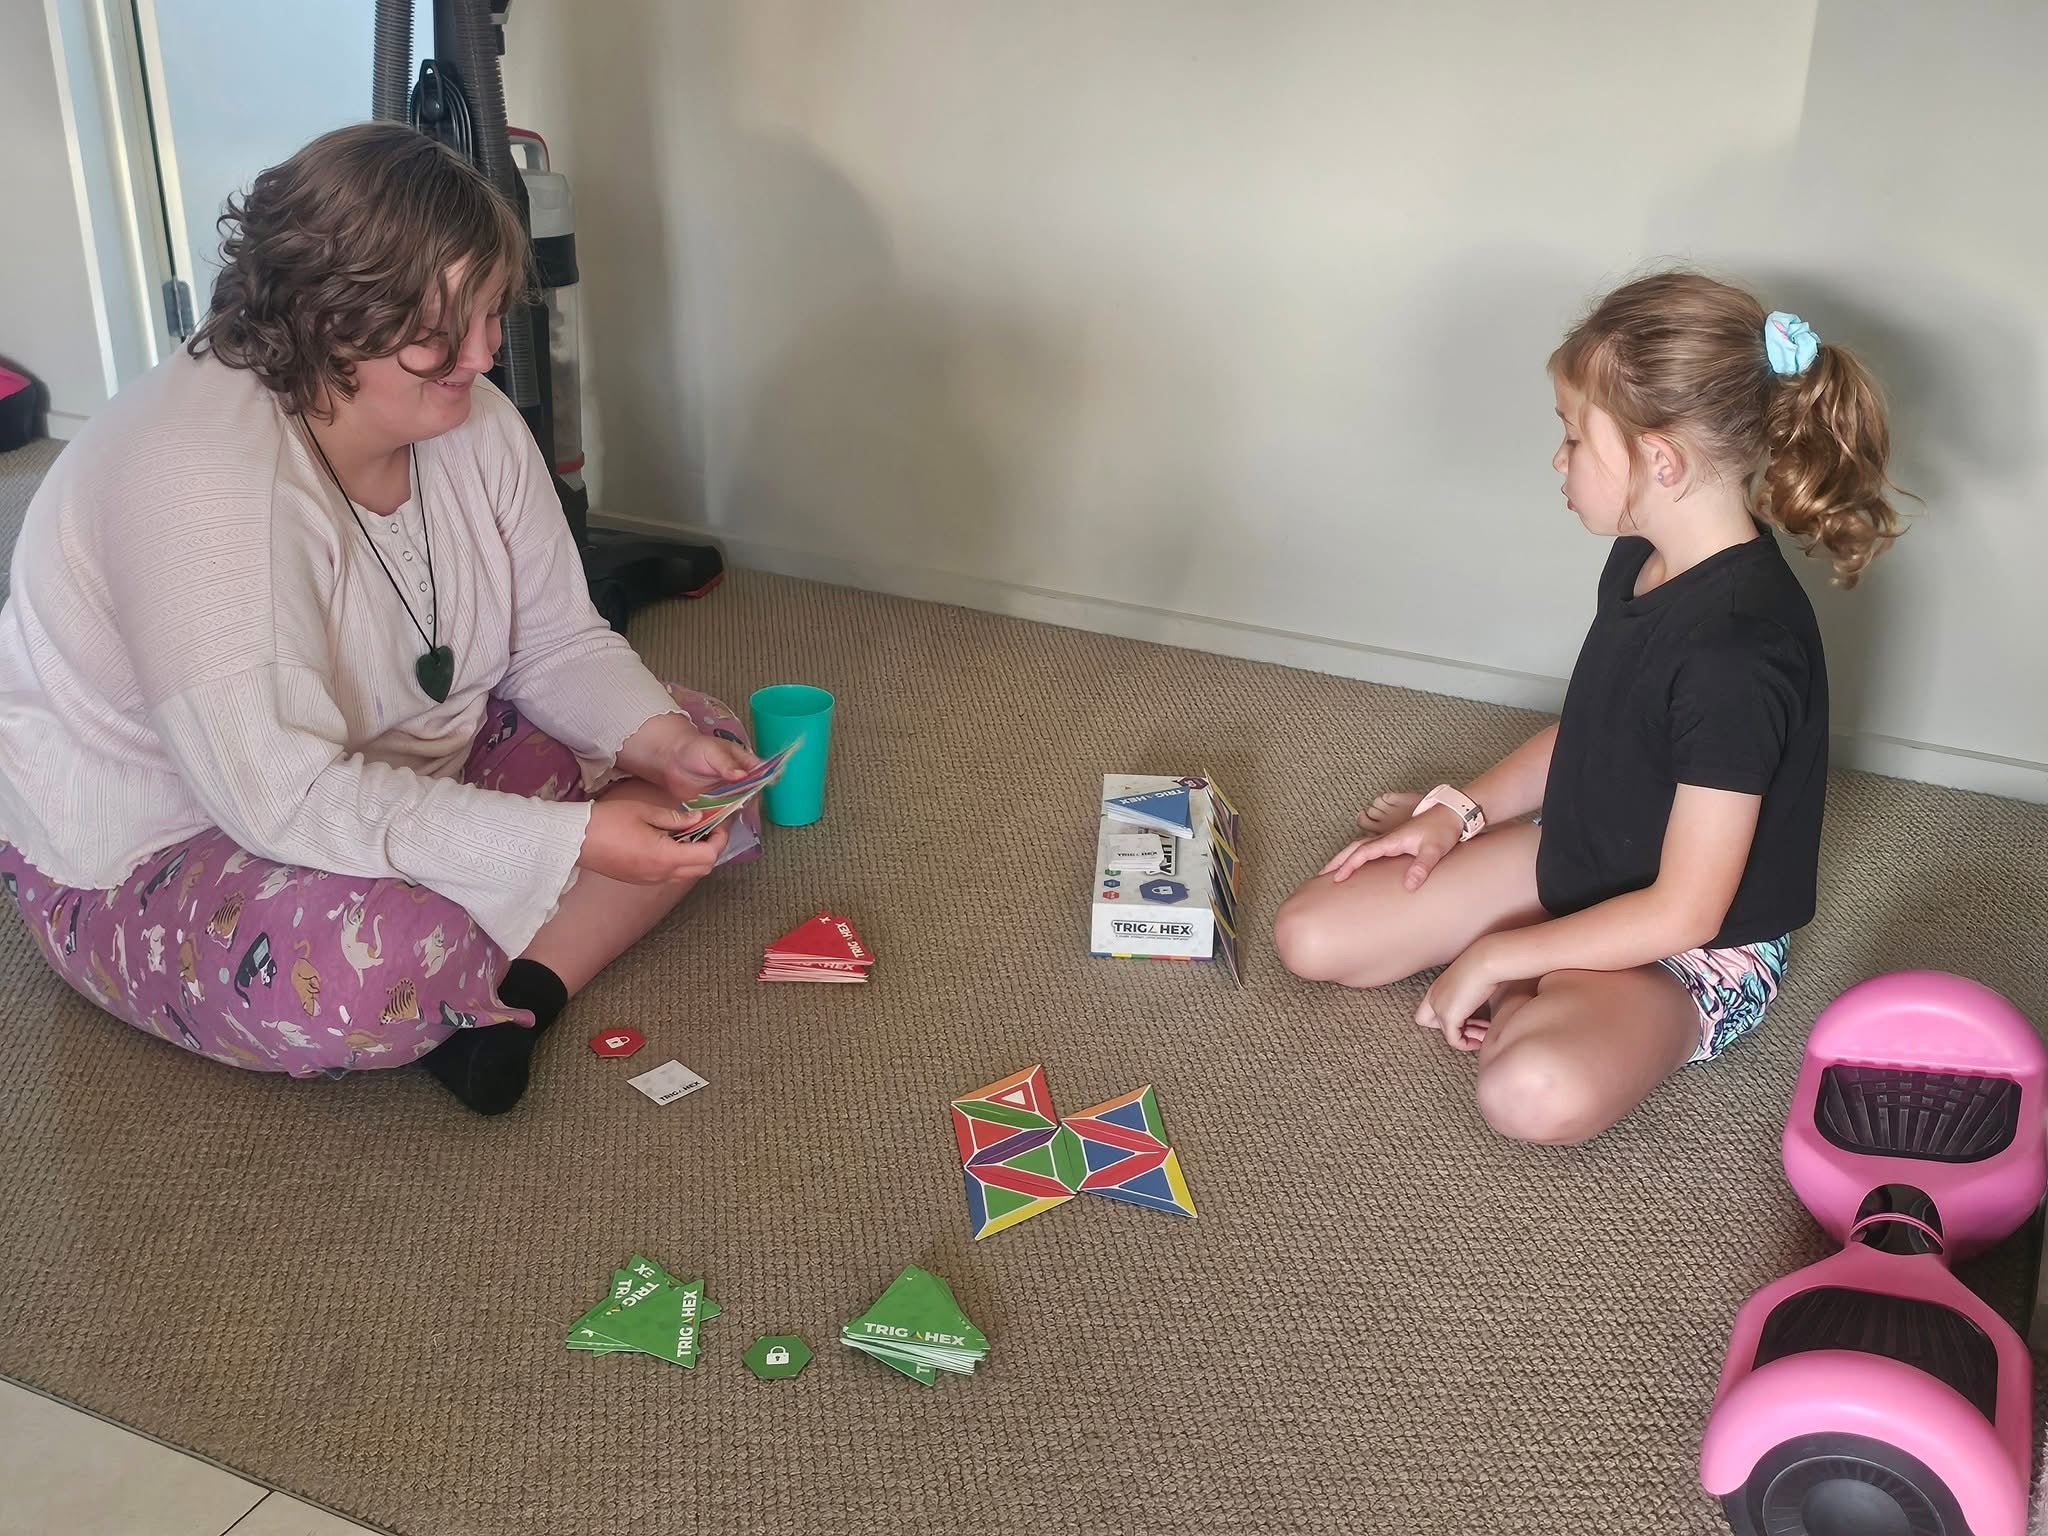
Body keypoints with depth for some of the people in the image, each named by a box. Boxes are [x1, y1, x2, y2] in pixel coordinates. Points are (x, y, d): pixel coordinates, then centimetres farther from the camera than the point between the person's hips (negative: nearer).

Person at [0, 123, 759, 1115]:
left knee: (702, 744, -3)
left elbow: (558, 646, 1)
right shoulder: (199, 474, -31)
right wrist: (572, 838, -37)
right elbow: (285, 800, -36)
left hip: (403, 776, 8)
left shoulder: (470, 419, -7)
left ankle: (511, 996, -20)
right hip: (154, 849, -8)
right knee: (376, 965, -40)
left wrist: (661, 743, -20)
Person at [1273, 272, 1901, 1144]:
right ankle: (1546, 991, 6)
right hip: (1578, 863, 8)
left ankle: (1534, 1000, -7)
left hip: (1698, 951, -8)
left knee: (1536, 1092, -39)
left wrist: (1496, 955, -20)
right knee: (1309, 935, 0)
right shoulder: (1646, 558, -4)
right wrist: (1461, 813, 2)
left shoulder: (1738, 646, -33)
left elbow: (1682, 912, -28)